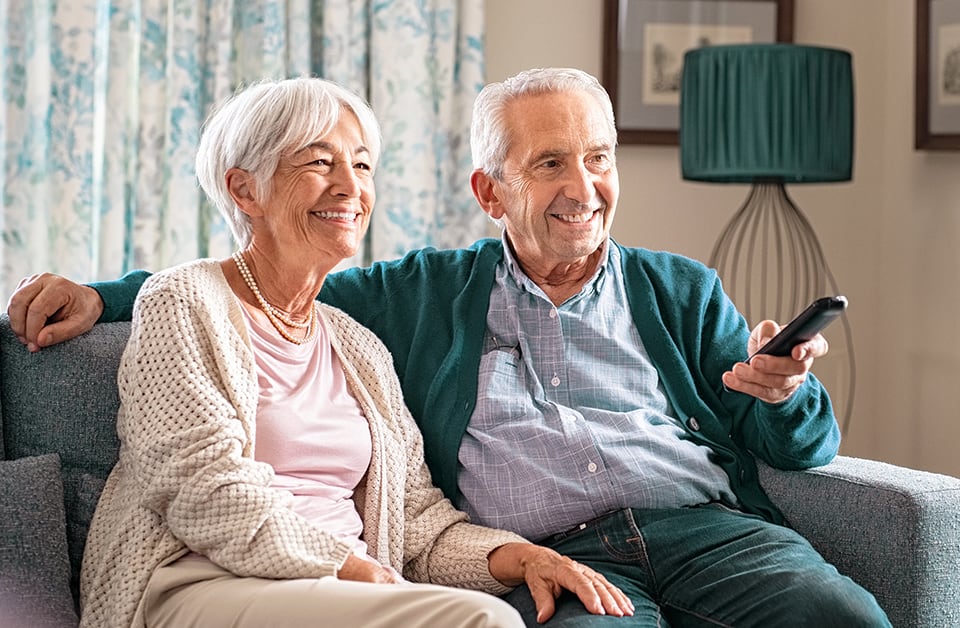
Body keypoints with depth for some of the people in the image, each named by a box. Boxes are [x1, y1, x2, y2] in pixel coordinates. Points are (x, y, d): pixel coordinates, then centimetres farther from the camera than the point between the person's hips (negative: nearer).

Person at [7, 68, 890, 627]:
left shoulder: (681, 292, 23)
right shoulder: (428, 294, 21)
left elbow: (805, 447, 18)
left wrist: (783, 392, -6)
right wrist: (101, 297, 11)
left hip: (704, 525, 2)